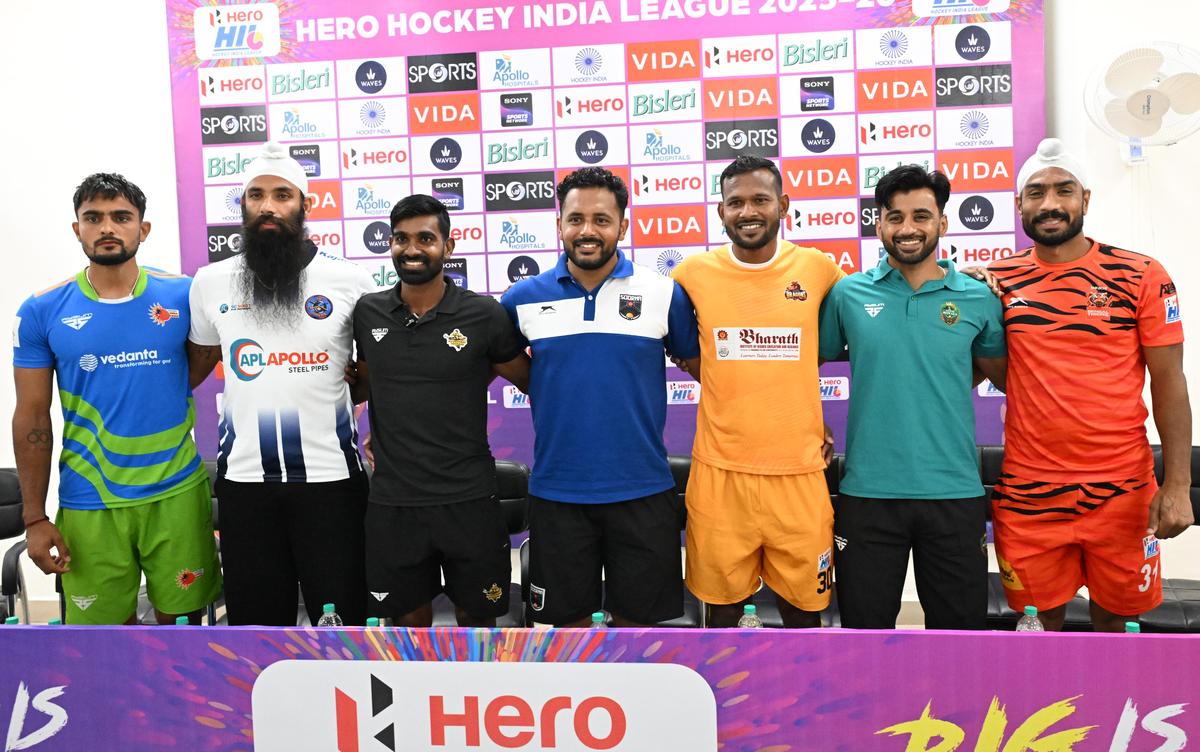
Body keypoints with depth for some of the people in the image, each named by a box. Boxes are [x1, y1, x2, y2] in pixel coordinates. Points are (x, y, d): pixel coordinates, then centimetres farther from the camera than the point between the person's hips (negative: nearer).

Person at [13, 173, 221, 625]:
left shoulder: (182, 295, -3)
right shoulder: (42, 311, -2)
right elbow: (32, 418, 1)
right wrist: (34, 518, 0)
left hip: (177, 491, 0)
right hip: (88, 502, 0)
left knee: (181, 615, 11)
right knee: (106, 623, 11)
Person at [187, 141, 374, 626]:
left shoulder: (349, 280, -3)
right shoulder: (209, 283, 4)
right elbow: (196, 364, 17)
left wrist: (355, 385, -5)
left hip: (330, 476, -2)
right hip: (244, 478, 2)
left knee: (341, 614, 9)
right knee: (255, 616, 13)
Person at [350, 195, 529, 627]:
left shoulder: (484, 315, -7)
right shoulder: (367, 313, 2)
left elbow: (530, 382, 2)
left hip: (469, 498, -2)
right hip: (391, 501, 2)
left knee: (476, 615, 14)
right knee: (408, 616, 16)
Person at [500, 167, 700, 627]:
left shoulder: (664, 293, -3)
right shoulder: (523, 298, 1)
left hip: (642, 490, -1)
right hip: (555, 490, 1)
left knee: (637, 616, 12)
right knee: (568, 617, 14)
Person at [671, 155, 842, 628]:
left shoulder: (818, 268, -1)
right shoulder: (693, 273, -1)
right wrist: (736, 383, 6)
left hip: (798, 469, 0)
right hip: (719, 469, 0)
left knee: (803, 605, 12)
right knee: (722, 604, 12)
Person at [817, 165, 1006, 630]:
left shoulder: (978, 299, 2)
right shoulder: (848, 294, 1)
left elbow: (1006, 377, 14)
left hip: (954, 491, 1)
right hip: (867, 491, 0)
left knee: (961, 623, 13)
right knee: (866, 624, 13)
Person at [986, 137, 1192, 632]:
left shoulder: (1142, 277, -2)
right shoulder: (997, 280, 3)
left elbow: (1168, 381, -2)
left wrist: (1177, 483, -8)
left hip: (1121, 491, -1)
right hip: (1028, 492, 1)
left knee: (1115, 616, 12)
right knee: (1041, 617, 11)